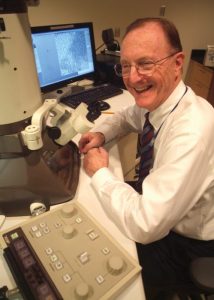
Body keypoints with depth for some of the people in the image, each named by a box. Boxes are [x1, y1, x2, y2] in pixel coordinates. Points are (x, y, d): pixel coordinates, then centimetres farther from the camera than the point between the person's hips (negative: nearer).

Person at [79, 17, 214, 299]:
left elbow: (144, 226, -37)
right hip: (162, 217, 7)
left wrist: (100, 172, -22)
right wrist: (101, 133, -8)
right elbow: (128, 115, 13)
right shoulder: (154, 99, -10)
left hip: (189, 246, -6)